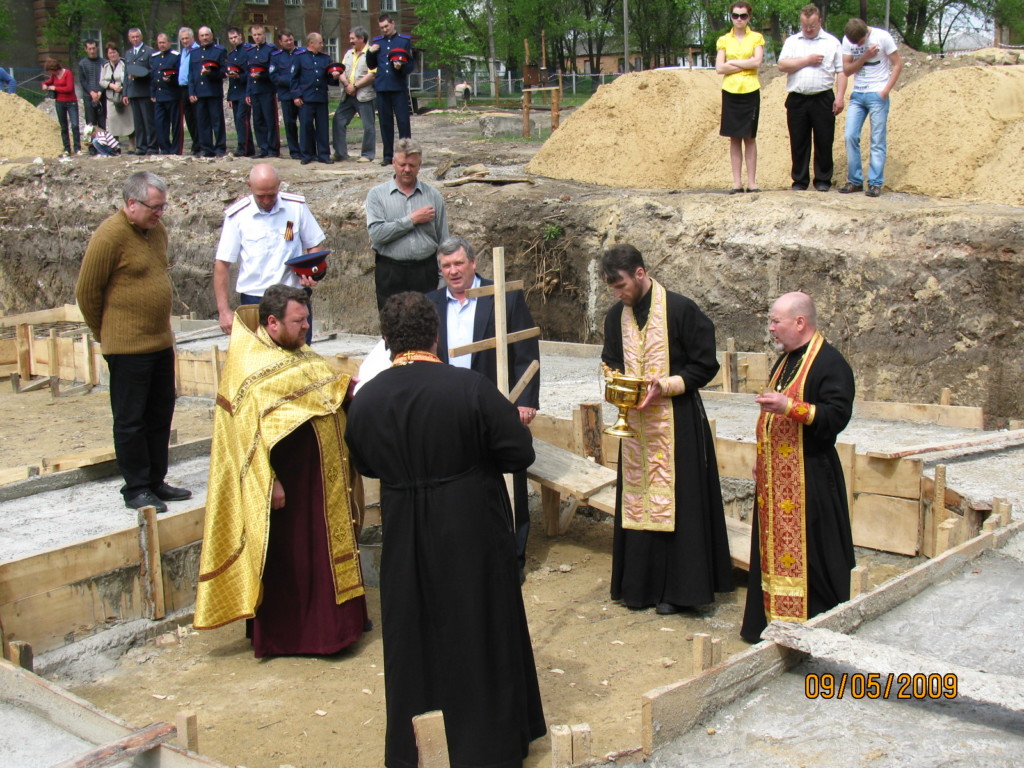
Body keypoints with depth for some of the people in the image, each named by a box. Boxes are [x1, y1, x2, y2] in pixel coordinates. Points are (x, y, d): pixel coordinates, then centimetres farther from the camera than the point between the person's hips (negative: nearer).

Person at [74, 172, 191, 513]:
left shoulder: (157, 230, 9)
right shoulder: (110, 235, -15)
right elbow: (86, 291, -10)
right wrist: (105, 335, 1)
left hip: (161, 341, 8)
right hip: (127, 346, -8)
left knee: (160, 415, 14)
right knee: (130, 420, 1)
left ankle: (156, 481, 25)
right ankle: (136, 489, 10)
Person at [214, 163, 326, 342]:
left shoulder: (296, 207, 1)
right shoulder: (237, 215, -4)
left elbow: (314, 246, 12)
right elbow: (222, 264, -1)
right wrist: (224, 310, -5)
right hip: (254, 300, -1)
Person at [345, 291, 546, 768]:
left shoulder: (365, 400, -8)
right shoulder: (470, 388, -19)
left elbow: (364, 465, 7)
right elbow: (520, 455, -15)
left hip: (404, 538, 3)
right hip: (473, 535, -3)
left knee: (413, 635, 16)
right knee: (479, 632, 13)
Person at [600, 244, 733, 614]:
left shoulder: (681, 310, -12)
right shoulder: (616, 316, 7)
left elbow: (705, 365, -9)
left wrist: (666, 385, -21)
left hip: (677, 421, -6)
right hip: (634, 421, 6)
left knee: (675, 501, -2)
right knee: (636, 500, 9)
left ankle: (676, 588, 7)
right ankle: (640, 584, 18)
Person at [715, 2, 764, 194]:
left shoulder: (756, 38, 5)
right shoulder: (724, 40, 8)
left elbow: (757, 62, -9)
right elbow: (719, 68, -2)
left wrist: (732, 63, -7)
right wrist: (745, 65, -7)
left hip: (750, 92, -1)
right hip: (730, 92, 1)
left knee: (750, 137, 0)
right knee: (734, 138, 2)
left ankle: (751, 181, 2)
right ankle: (737, 182, 4)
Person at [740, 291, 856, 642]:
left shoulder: (829, 362, -12)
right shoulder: (785, 361, 16)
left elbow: (838, 415, -22)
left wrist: (790, 407, -31)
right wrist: (761, 461, 22)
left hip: (809, 478, -9)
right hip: (775, 477, 9)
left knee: (807, 553, -5)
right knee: (774, 547, 12)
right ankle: (775, 620, 21)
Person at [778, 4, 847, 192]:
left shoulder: (832, 42, 8)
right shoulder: (792, 41, 11)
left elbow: (841, 71, 4)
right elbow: (782, 65, -2)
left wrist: (840, 97, -5)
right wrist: (807, 60, -6)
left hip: (823, 99, -1)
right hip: (797, 99, 1)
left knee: (824, 141, 1)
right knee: (798, 142, 4)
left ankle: (823, 180, 9)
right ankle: (799, 180, 12)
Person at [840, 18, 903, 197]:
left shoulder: (882, 37, -8)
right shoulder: (847, 41, 1)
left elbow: (898, 64, -5)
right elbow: (847, 70, 0)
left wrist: (886, 90, -13)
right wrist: (865, 57, -15)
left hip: (877, 95, -4)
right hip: (857, 95, 4)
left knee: (878, 140, -4)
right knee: (850, 136, -3)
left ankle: (875, 183, 0)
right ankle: (855, 180, 8)